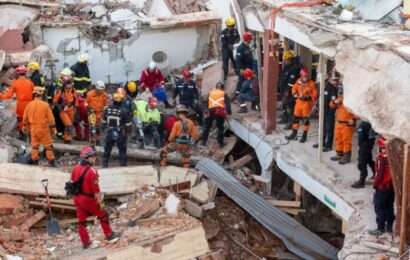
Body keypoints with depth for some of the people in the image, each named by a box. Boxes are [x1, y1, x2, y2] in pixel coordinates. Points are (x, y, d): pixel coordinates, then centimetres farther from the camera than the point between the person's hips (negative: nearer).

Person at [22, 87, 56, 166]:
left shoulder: (29, 105, -4)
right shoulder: (45, 105, -15)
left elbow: (25, 117, 6)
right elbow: (51, 118, -11)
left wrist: (25, 126, 21)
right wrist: (53, 128, 0)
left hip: (33, 128, 3)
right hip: (44, 128, -3)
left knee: (34, 144, 17)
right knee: (48, 145, 8)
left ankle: (34, 159, 22)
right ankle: (51, 160, 10)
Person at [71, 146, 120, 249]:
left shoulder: (76, 168, 1)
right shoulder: (92, 171, -21)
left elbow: (74, 183, 11)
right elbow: (95, 189, -19)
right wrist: (100, 202, -10)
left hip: (77, 198, 7)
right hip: (88, 199, -7)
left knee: (81, 221, 12)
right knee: (103, 216, 13)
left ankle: (86, 243, 20)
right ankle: (110, 236, 22)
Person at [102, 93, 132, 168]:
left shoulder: (107, 109, -6)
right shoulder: (124, 111, -17)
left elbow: (104, 122, 5)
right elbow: (128, 124, -11)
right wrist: (126, 131, 9)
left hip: (109, 133, 3)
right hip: (121, 134, -3)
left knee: (107, 150, 18)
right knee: (122, 151, 9)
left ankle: (104, 165, 24)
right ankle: (123, 165, 12)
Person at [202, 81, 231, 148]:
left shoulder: (210, 93, 17)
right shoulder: (224, 94, 8)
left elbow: (206, 103, 16)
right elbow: (227, 103, 0)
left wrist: (206, 111, 20)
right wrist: (229, 112, 3)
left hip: (211, 111, 2)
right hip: (220, 112, -2)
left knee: (207, 127, 15)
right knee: (220, 128, 7)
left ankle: (204, 141, 16)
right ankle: (220, 143, 8)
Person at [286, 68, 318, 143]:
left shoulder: (311, 84, -13)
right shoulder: (298, 82, 1)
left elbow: (315, 95, -12)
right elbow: (294, 89, 12)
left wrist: (308, 97, -25)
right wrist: (296, 95, -7)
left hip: (307, 103, -5)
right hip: (299, 102, 5)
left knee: (306, 119, 1)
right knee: (296, 117, 10)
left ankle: (304, 135, 13)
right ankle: (294, 134, 22)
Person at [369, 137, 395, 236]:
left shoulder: (382, 157, -21)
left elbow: (379, 173, -19)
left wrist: (375, 185, -7)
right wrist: (393, 182, 16)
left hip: (382, 186, -7)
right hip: (392, 185, 7)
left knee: (379, 207, 3)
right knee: (390, 206, 16)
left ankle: (380, 228, 7)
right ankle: (389, 227, 23)